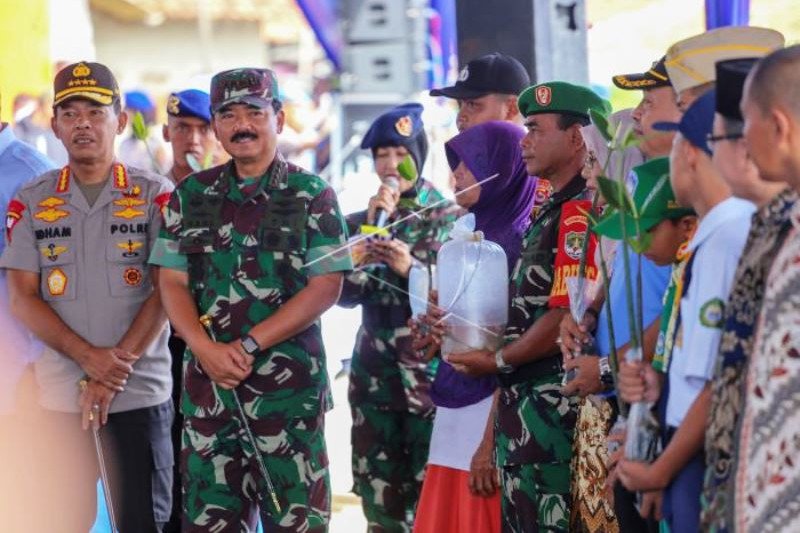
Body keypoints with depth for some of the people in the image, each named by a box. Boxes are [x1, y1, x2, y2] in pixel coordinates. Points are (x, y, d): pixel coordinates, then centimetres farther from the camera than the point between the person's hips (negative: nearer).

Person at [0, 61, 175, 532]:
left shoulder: (156, 196, 1)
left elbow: (166, 292, -5)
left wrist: (113, 374, -13)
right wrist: (89, 357, -14)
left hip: (141, 392, -1)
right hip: (59, 396, 2)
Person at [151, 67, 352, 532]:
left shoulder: (312, 196, 0)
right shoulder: (192, 195, 10)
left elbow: (326, 287, -7)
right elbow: (173, 282, 6)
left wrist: (249, 345, -14)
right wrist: (207, 349, -12)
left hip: (289, 383, -3)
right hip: (208, 381, 3)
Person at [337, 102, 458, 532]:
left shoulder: (451, 218, 2)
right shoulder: (361, 221, 12)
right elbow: (345, 294, 1)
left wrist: (410, 269, -18)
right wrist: (371, 229, -9)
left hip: (432, 372, -3)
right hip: (375, 375, 3)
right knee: (380, 497, 5)